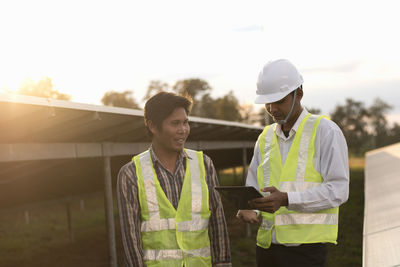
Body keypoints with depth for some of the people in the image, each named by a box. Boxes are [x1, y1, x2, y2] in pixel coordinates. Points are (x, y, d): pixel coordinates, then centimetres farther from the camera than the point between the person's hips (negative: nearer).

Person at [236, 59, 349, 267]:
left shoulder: (325, 131, -3)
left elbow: (338, 190, -11)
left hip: (306, 246, -5)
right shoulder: (265, 137, 15)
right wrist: (250, 210, -6)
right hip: (266, 246, 6)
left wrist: (286, 199, -23)